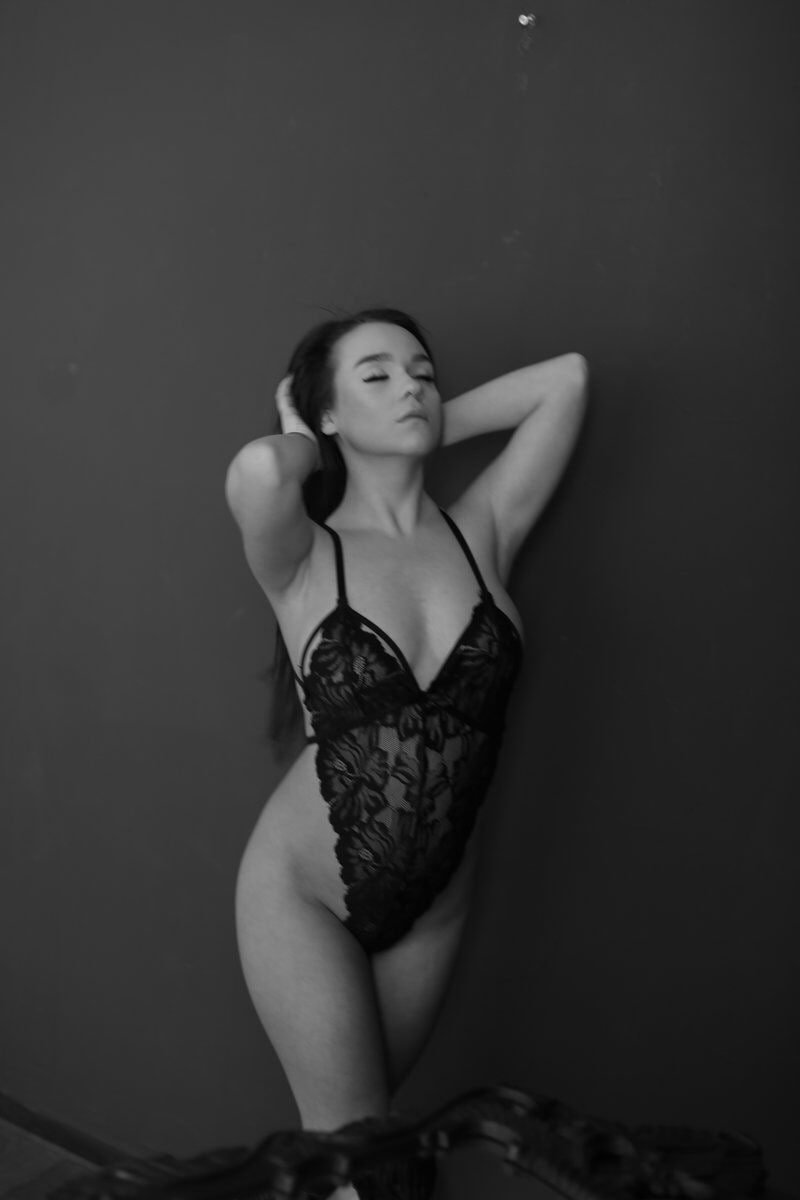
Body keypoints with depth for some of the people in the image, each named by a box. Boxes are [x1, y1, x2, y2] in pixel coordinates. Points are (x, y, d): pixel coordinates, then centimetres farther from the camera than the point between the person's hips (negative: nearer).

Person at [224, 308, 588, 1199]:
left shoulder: (482, 532, -3)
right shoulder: (303, 557, -12)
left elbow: (567, 378, -6)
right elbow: (257, 471, -33)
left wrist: (434, 426, -1)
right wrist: (308, 450, -11)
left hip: (435, 901, 3)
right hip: (304, 892, -3)